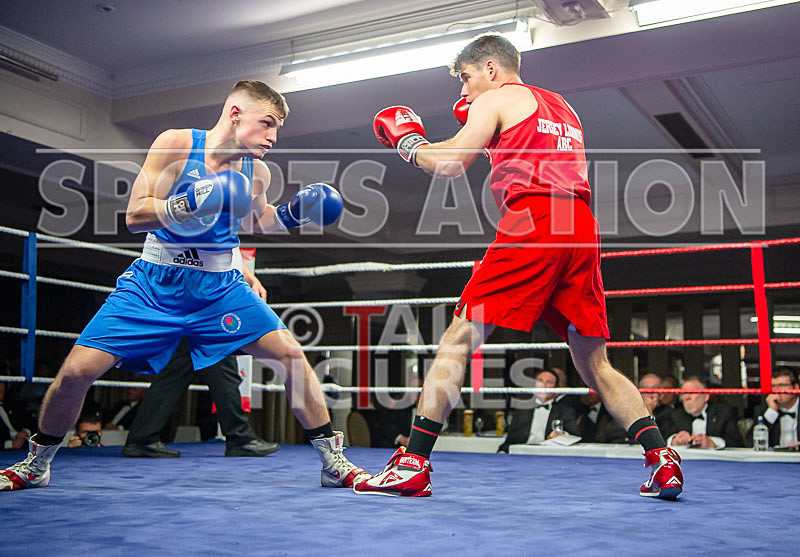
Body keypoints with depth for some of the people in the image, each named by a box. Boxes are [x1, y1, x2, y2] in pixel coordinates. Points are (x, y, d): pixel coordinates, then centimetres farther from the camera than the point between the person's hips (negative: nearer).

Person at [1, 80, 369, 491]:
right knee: (76, 372, -9)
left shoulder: (256, 172, 0)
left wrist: (293, 212, 0)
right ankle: (36, 465, 19)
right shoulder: (176, 144, -12)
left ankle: (333, 460, 5)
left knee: (291, 355, -11)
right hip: (154, 283, -2)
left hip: (219, 288, 3)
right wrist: (191, 202, -31)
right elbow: (134, 216, -16)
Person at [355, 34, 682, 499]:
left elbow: (449, 164, -2)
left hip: (530, 222, -7)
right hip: (581, 227, 7)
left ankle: (414, 464, -7)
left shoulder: (495, 98, 9)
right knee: (595, 364, 12)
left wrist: (407, 142, 17)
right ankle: (662, 458, 4)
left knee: (459, 338, -4)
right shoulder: (563, 107, 29)